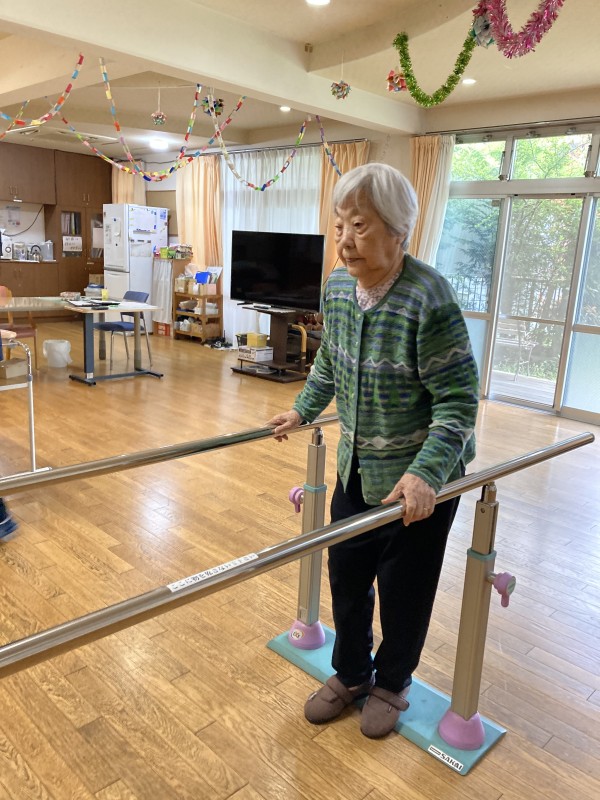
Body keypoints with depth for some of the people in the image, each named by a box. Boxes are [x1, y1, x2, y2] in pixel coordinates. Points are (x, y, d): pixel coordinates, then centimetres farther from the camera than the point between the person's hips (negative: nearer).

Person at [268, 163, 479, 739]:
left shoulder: (429, 299, -24)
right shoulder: (337, 287, -3)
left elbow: (458, 399, -22)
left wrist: (426, 474, -30)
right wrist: (303, 410, 17)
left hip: (419, 479, -6)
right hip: (357, 469, 6)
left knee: (404, 588, 12)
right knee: (345, 574, 16)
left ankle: (392, 683, 39)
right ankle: (350, 674, 41)